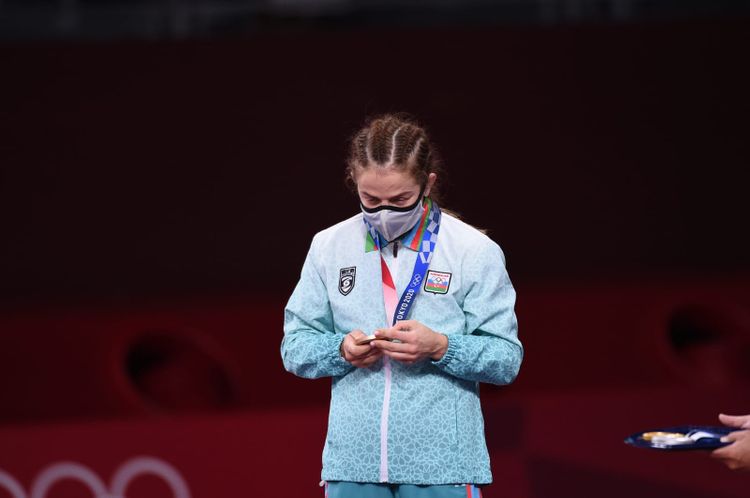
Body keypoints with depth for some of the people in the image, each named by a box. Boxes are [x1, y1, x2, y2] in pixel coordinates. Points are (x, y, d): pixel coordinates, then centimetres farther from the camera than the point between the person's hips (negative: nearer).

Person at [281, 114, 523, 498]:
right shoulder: (329, 247, 8)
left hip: (443, 466, -2)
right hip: (352, 464, 3)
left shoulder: (475, 252, 0)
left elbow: (507, 359, -1)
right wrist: (341, 349, -9)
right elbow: (295, 347, 12)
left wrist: (440, 347, -17)